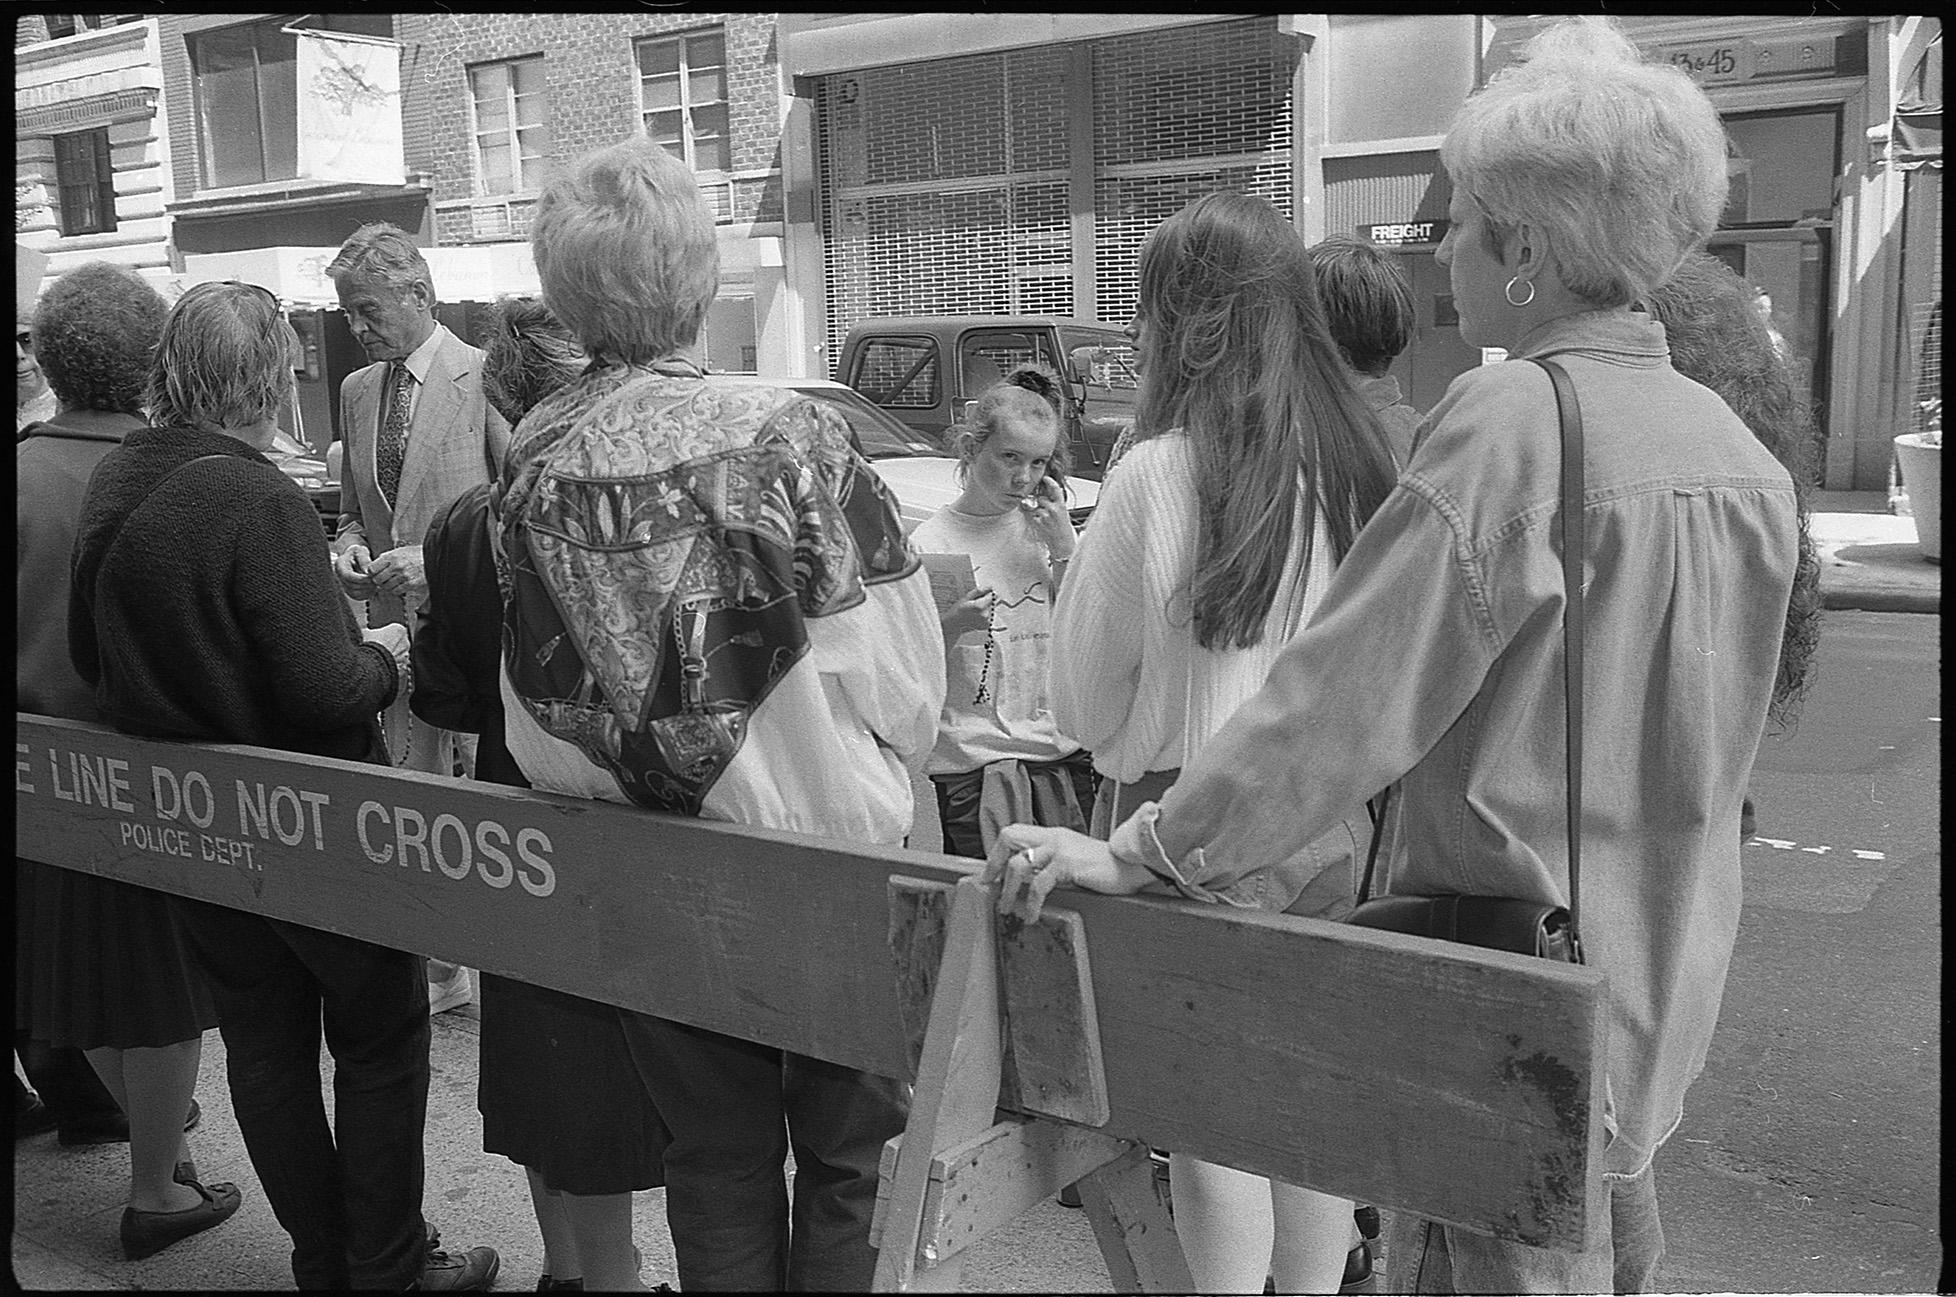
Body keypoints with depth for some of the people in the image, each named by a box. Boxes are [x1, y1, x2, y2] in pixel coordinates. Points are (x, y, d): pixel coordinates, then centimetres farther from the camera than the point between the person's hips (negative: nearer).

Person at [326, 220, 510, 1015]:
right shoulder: (356, 391, 13)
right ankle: (436, 969, 23)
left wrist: (438, 562, -18)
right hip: (397, 627, 6)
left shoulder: (486, 377, -9)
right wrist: (348, 546, 2)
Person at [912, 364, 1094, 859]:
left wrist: (1065, 552, -4)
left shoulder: (1048, 528, 9)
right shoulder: (929, 543, -4)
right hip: (969, 767, -3)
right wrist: (951, 626, -23)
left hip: (1064, 756, 4)